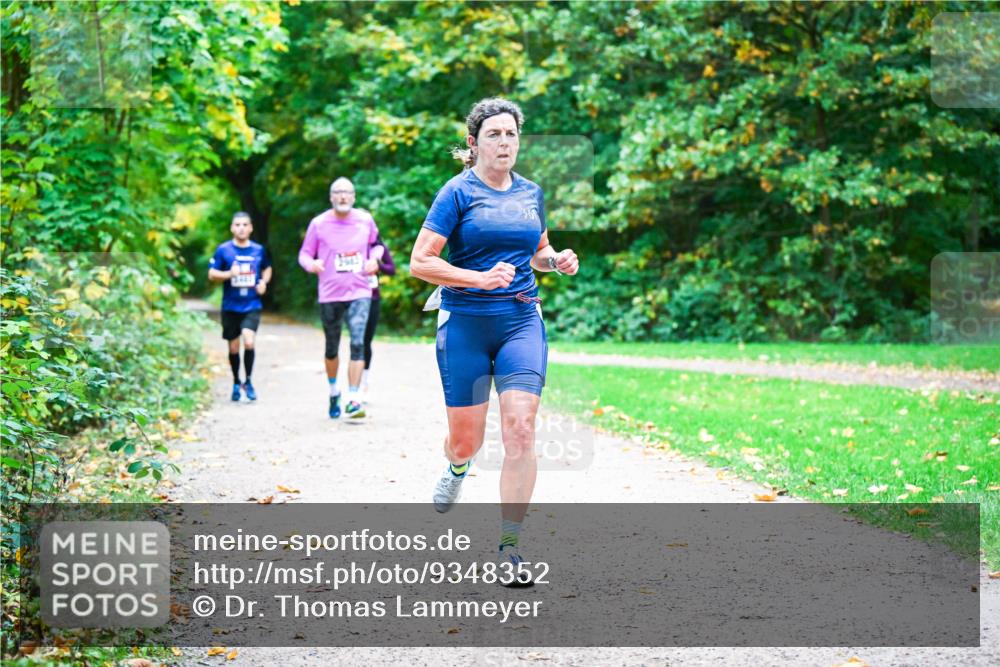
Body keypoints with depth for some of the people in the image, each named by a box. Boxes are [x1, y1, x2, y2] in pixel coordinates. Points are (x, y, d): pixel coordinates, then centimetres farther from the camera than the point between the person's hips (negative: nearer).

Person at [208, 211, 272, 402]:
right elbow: (212, 274, -1)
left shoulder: (259, 250, 4)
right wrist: (229, 274, -19)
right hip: (230, 306, 0)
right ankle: (236, 383, 29)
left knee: (249, 342, -19)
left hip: (252, 306, 0)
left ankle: (248, 382, 1)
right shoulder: (223, 250, -2)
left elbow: (267, 268, 21)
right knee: (234, 347, 8)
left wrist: (264, 282, 1)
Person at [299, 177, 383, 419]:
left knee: (358, 343, -16)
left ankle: (353, 399, -17)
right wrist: (311, 264, -17)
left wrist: (374, 258, -1)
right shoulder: (319, 223, -2)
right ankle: (333, 392, 35)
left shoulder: (365, 220, 3)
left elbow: (376, 244, 20)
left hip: (359, 292, 0)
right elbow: (304, 254, 5)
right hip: (329, 294, 0)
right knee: (332, 349, 11)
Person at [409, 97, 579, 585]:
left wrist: (557, 260, 4)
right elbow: (420, 262, -10)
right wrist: (481, 278, -20)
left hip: (521, 321, 3)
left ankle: (510, 545, -5)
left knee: (520, 427, -13)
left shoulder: (531, 193, 10)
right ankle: (458, 465, 44)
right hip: (465, 324, -3)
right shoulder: (458, 192, -5)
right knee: (467, 438, 3)